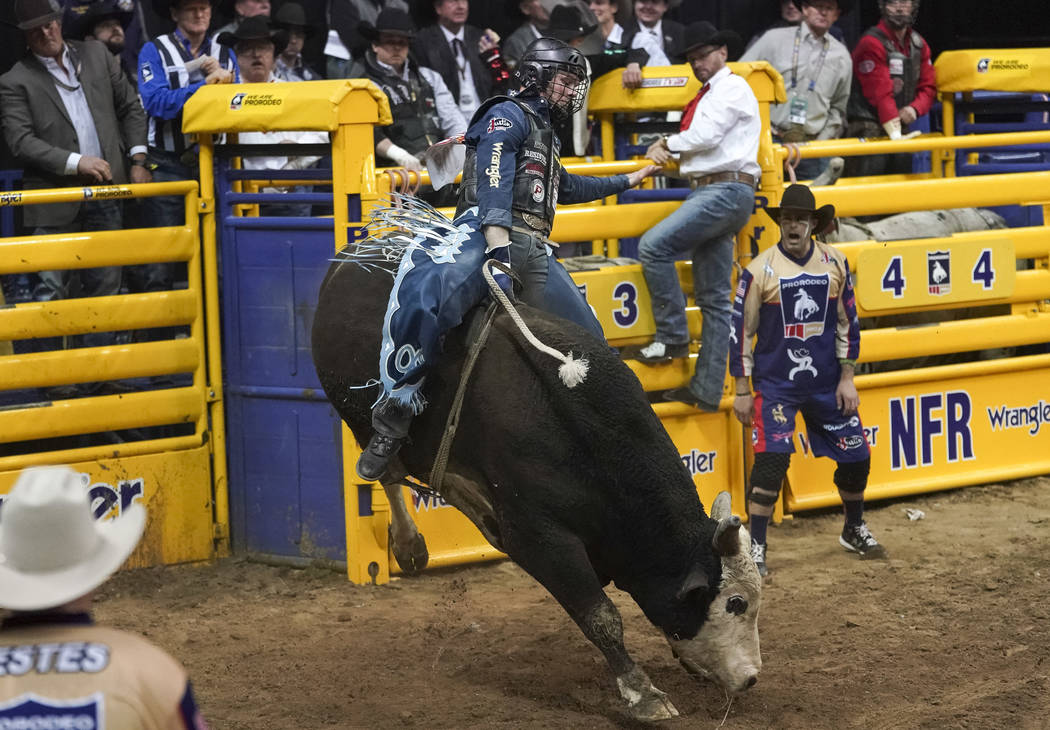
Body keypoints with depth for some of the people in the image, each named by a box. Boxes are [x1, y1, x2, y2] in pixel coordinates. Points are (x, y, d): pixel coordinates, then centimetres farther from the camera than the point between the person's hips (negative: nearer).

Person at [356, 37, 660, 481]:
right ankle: (394, 419, -32)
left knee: (591, 345, 5)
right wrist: (497, 236, -28)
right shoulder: (510, 115, 4)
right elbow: (494, 174, -13)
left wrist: (626, 182, 62)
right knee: (422, 301, -39)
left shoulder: (546, 135, 33)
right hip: (484, 230, -9)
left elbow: (566, 187, 53)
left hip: (533, 251, 9)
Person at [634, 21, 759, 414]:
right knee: (714, 298, 6)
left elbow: (706, 135, -14)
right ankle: (707, 390, 5)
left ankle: (673, 337, -15)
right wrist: (667, 151, 0)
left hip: (727, 190, -10)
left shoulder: (732, 87, -3)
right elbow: (697, 144, 20)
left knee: (653, 245, -22)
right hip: (710, 192, 10)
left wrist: (667, 144, 1)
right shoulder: (707, 95, 25)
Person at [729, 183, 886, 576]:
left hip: (827, 383, 3)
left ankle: (854, 530, 33)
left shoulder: (835, 263, 1)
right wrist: (742, 391, -3)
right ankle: (755, 547, -7)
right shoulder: (760, 269, -8)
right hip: (775, 384, -3)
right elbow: (740, 330, -3)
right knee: (771, 460, -16)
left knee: (855, 456, 8)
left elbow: (847, 323, 8)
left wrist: (846, 378, 3)